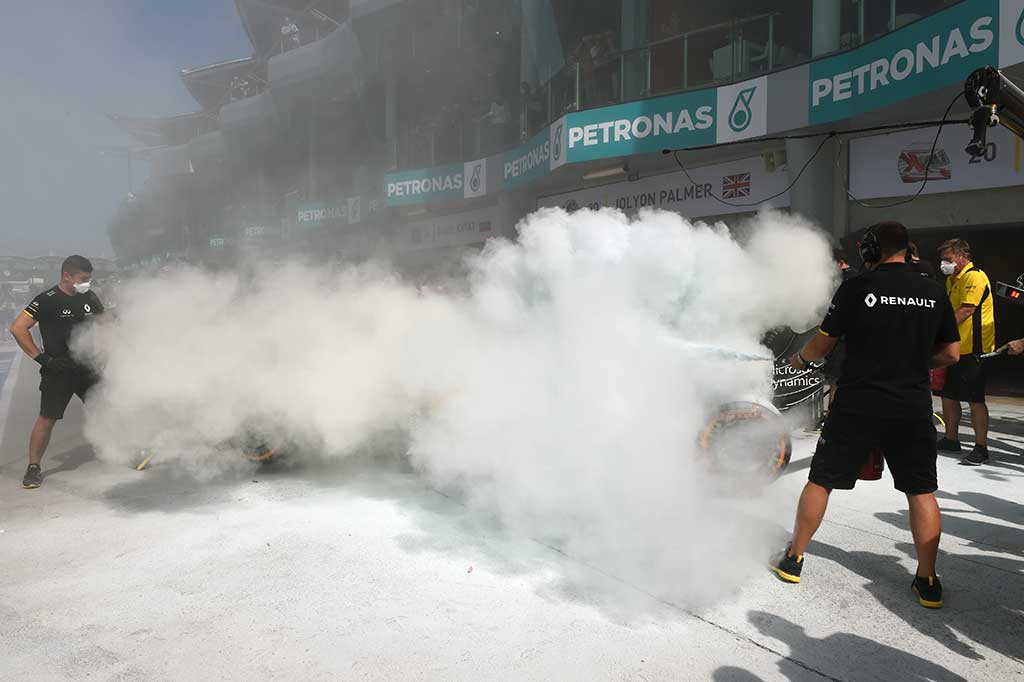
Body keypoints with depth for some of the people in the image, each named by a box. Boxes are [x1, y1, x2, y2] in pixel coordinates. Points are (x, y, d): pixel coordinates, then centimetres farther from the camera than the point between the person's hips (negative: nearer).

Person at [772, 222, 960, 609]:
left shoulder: (856, 288, -8)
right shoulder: (934, 293, 3)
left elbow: (822, 346, -3)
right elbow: (951, 354, 9)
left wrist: (799, 359, 17)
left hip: (858, 403, -3)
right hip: (914, 406, 3)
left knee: (821, 480, 8)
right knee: (921, 491, 14)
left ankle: (793, 559, 18)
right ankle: (928, 582, 18)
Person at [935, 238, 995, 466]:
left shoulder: (975, 277, -12)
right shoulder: (952, 279, 17)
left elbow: (966, 311, -20)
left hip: (972, 349, -9)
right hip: (953, 348, 9)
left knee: (975, 399, -6)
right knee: (948, 395, 12)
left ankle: (981, 448, 0)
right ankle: (951, 440, 24)